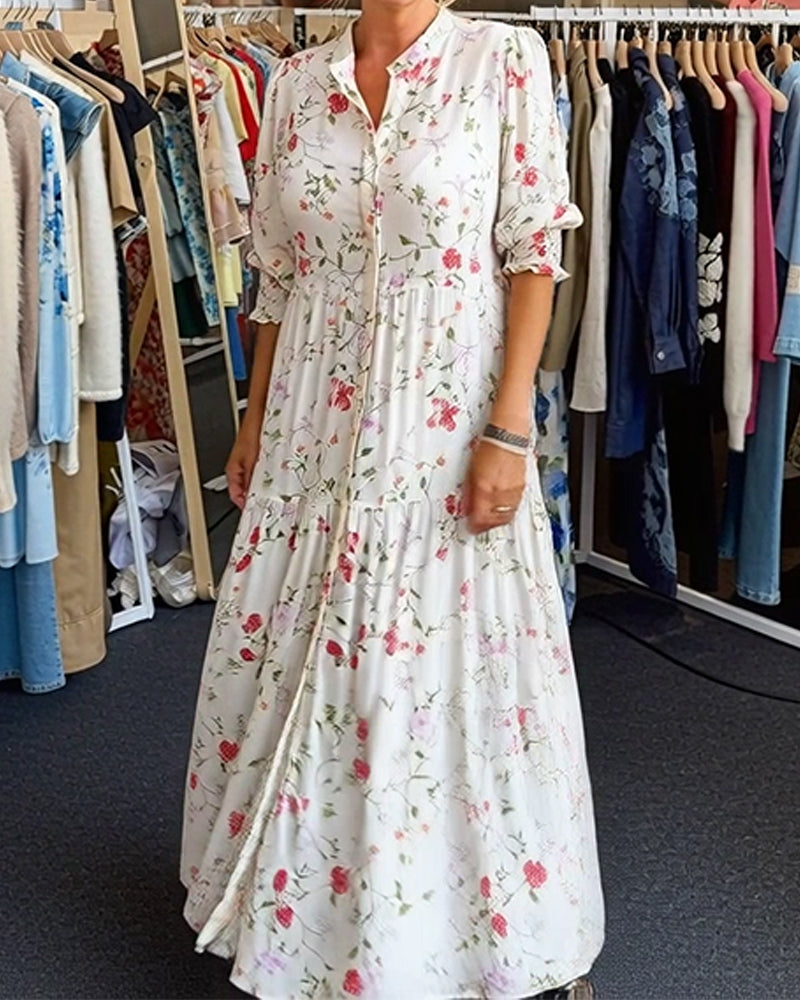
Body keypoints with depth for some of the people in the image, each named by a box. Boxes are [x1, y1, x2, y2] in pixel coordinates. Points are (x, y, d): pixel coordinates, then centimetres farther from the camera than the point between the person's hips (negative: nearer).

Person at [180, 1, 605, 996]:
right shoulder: (297, 81, 7)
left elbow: (535, 255, -7)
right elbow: (279, 271, 12)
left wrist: (508, 429, -13)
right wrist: (255, 421, 13)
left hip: (447, 426, -4)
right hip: (317, 424, 4)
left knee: (451, 669, 4)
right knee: (300, 660, 14)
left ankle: (462, 909, 26)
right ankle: (304, 896, 36)